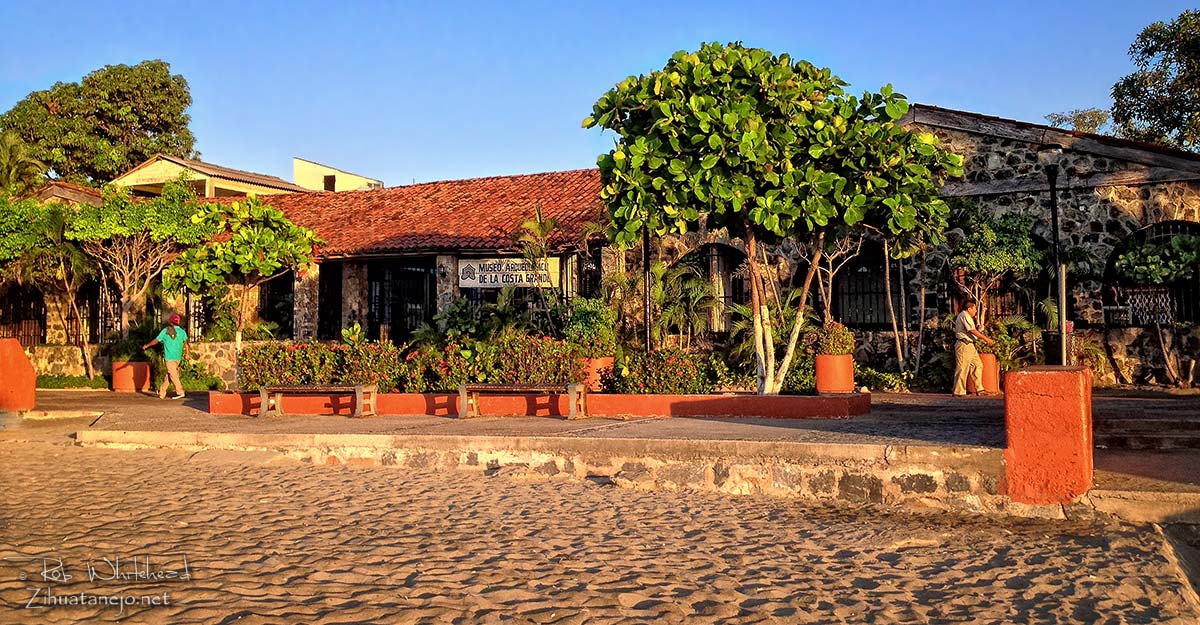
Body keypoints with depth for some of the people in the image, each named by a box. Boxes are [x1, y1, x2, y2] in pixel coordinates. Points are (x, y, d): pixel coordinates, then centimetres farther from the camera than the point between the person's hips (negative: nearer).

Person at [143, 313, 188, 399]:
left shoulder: (166, 330, -3)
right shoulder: (182, 331, 5)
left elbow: (156, 340, 5)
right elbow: (185, 342, -6)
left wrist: (147, 345, 19)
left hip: (169, 357, -5)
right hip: (178, 357, 5)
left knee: (173, 375, -2)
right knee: (168, 374, 13)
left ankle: (180, 392, -9)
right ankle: (162, 393, 20)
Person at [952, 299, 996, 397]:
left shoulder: (966, 316, 21)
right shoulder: (964, 316, -12)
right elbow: (972, 331, -17)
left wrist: (984, 340, 18)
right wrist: (986, 339, -12)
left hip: (969, 345, 11)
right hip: (964, 345, -11)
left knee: (977, 365, 10)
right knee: (962, 368, -7)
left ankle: (979, 389, 13)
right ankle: (958, 392, -3)